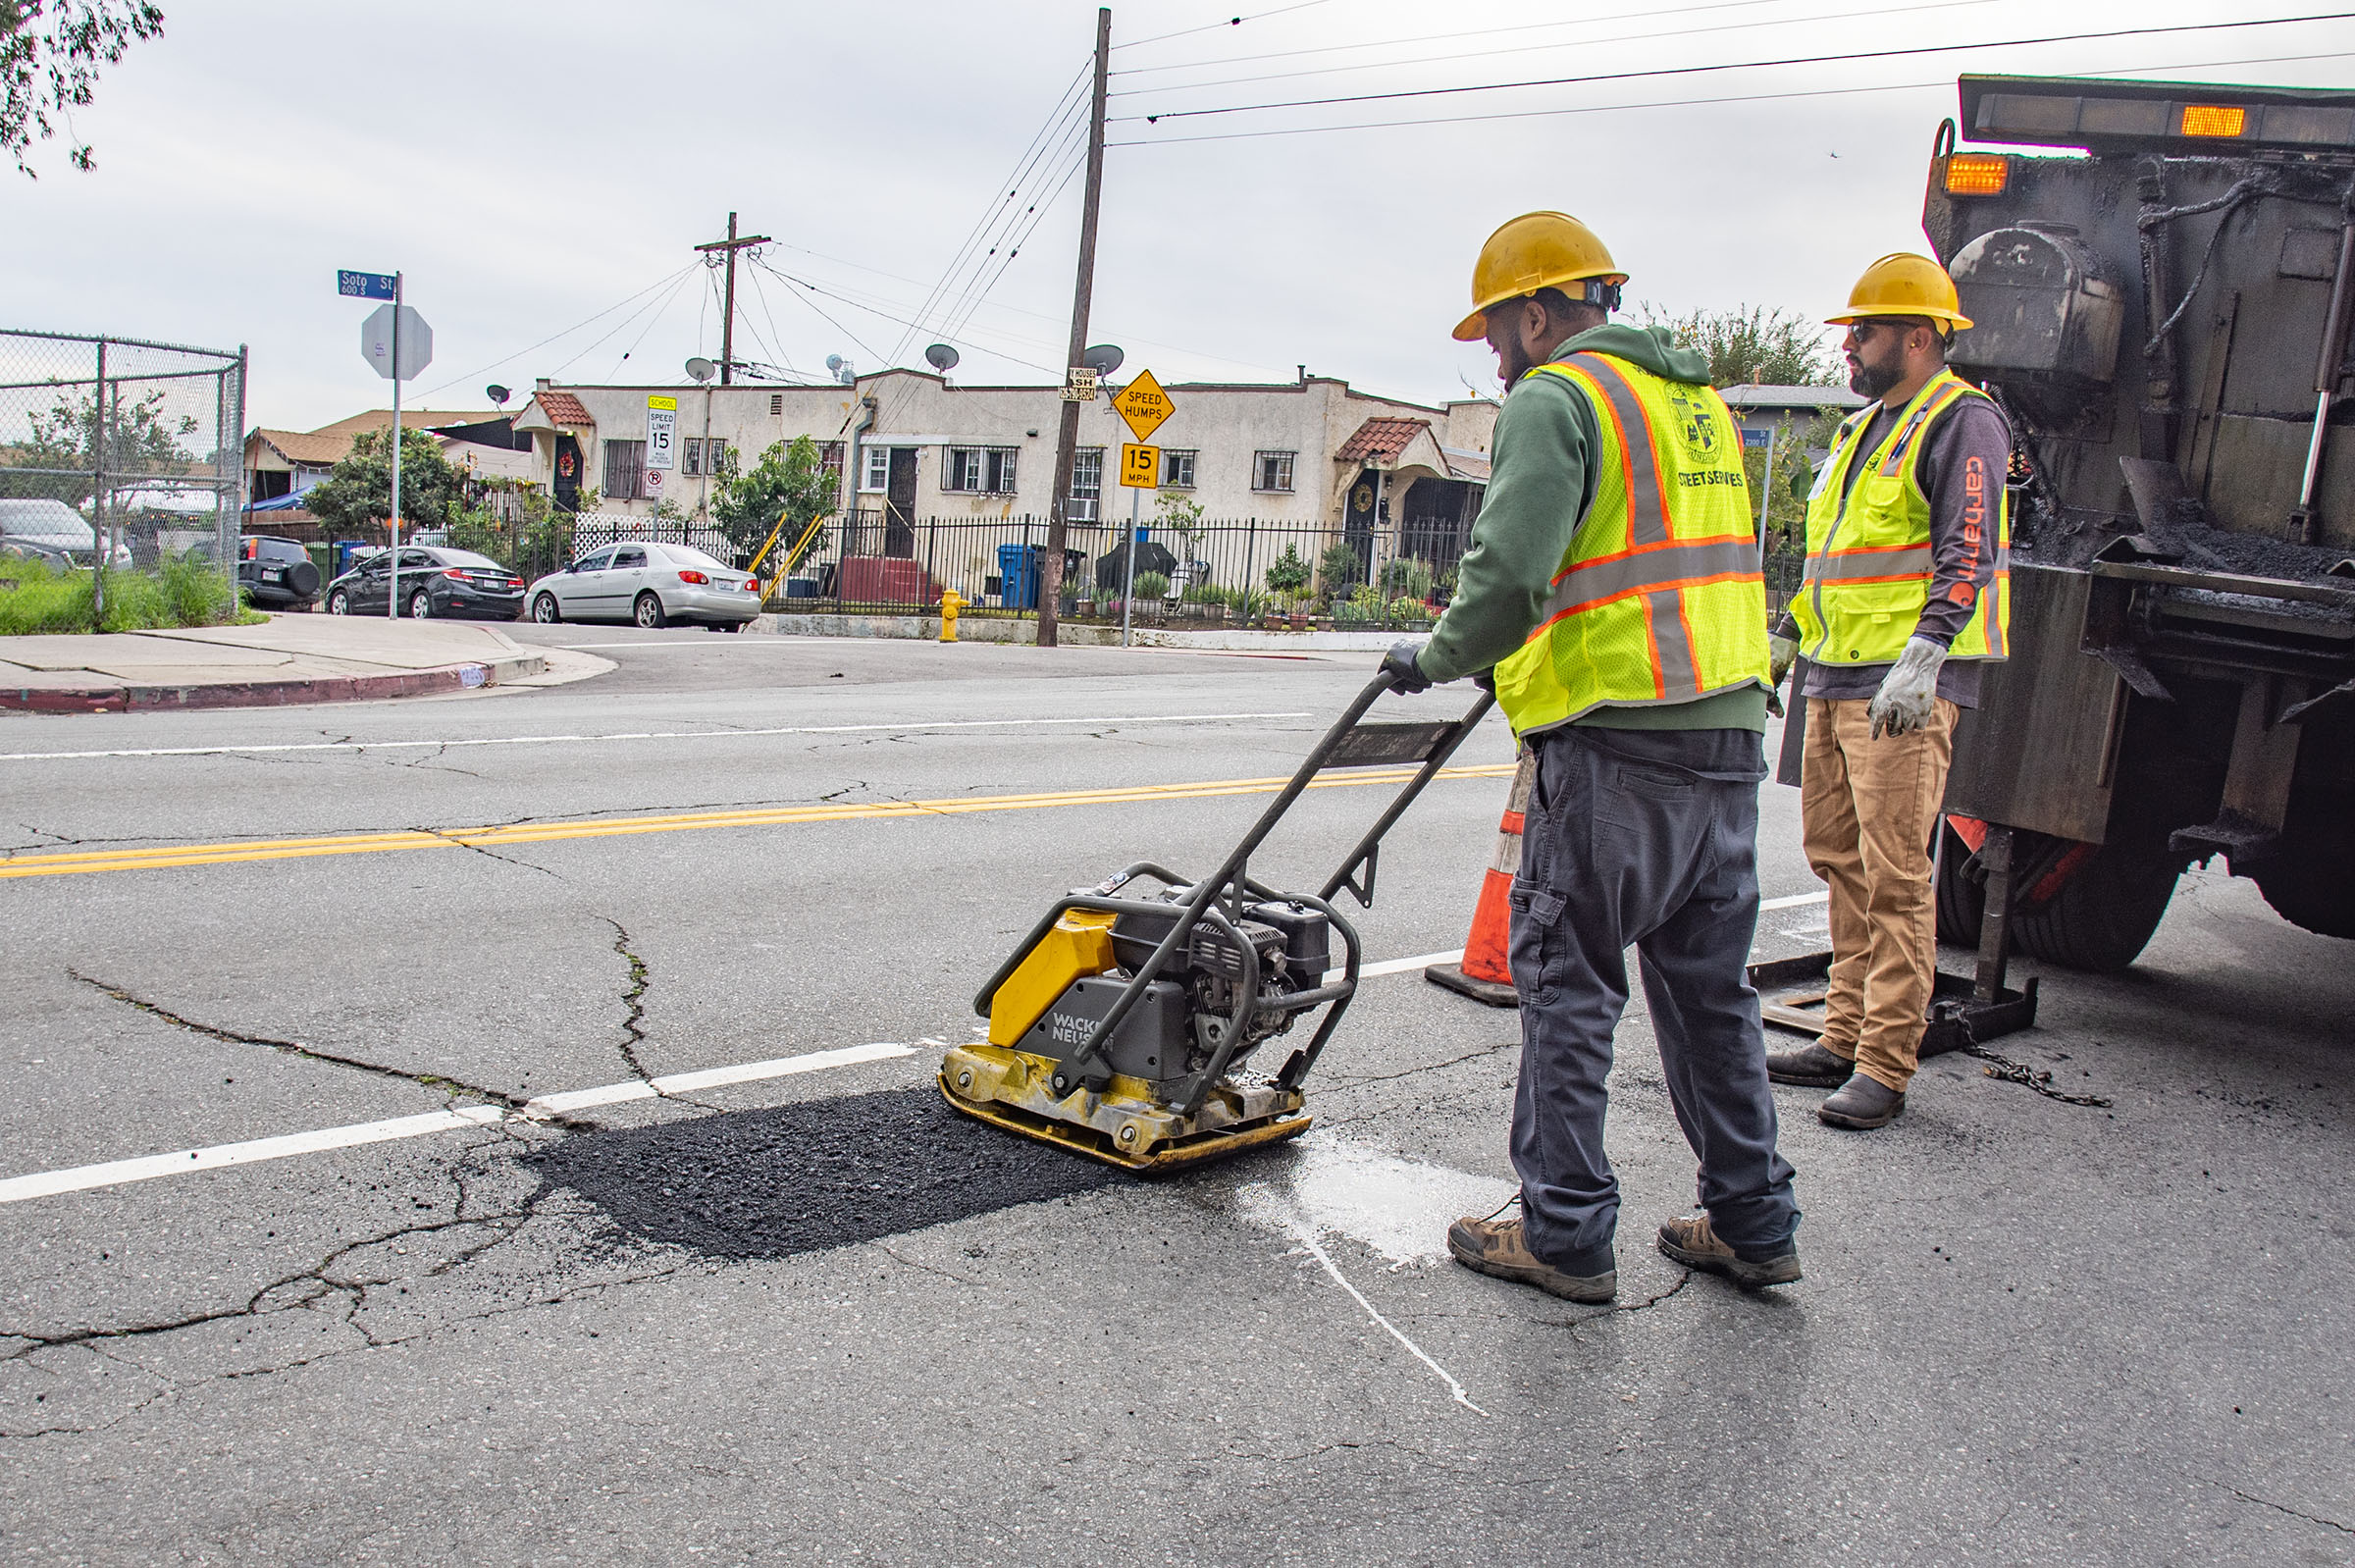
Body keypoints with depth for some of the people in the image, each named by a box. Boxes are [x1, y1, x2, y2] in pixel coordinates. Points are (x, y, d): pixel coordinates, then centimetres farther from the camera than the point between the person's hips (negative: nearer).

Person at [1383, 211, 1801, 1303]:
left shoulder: (1555, 399, -6)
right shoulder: (1699, 400, 20)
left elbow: (1510, 576, -18)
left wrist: (1436, 658, -1)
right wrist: (1512, 644, 25)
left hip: (1614, 741, -8)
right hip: (1730, 729, 8)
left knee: (1567, 986, 2)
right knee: (1710, 987, 15)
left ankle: (1565, 1234, 10)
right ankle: (1752, 1225, 23)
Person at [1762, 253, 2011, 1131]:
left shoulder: (1962, 422, -6)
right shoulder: (1863, 430, 22)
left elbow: (1968, 554, -18)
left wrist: (1923, 654, -29)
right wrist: (1785, 638, 26)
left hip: (1907, 685, -9)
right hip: (1836, 678, 9)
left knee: (1894, 875, -9)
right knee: (1838, 857, 11)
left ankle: (1885, 1067, -4)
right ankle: (1845, 1039, 19)